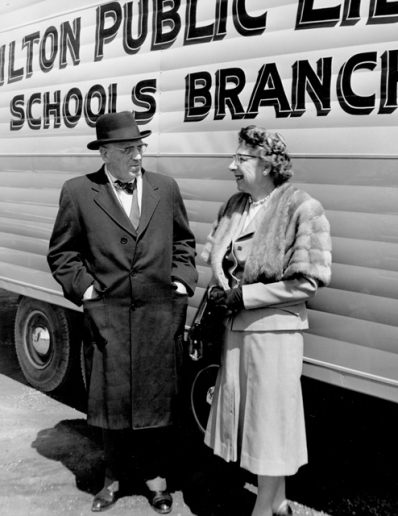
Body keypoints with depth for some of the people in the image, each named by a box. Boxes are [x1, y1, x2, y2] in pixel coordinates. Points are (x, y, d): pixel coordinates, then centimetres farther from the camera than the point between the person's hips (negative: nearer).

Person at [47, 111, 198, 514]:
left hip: (161, 315, 2)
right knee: (112, 400, 10)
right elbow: (61, 253, 6)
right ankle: (114, 477, 32)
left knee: (157, 399, 11)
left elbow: (184, 242, 16)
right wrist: (84, 287, -5)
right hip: (107, 316, -1)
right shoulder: (77, 193, -1)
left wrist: (182, 280, 4)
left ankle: (156, 477, 31)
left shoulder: (165, 189, 5)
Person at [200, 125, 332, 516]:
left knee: (270, 418, 6)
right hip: (236, 327, 7)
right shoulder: (234, 205, 7)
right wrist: (219, 287, -7)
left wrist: (243, 296, -17)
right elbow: (213, 253, 14)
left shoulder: (301, 209, -15)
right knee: (248, 413, 17)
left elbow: (307, 282, -17)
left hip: (274, 330, -7)